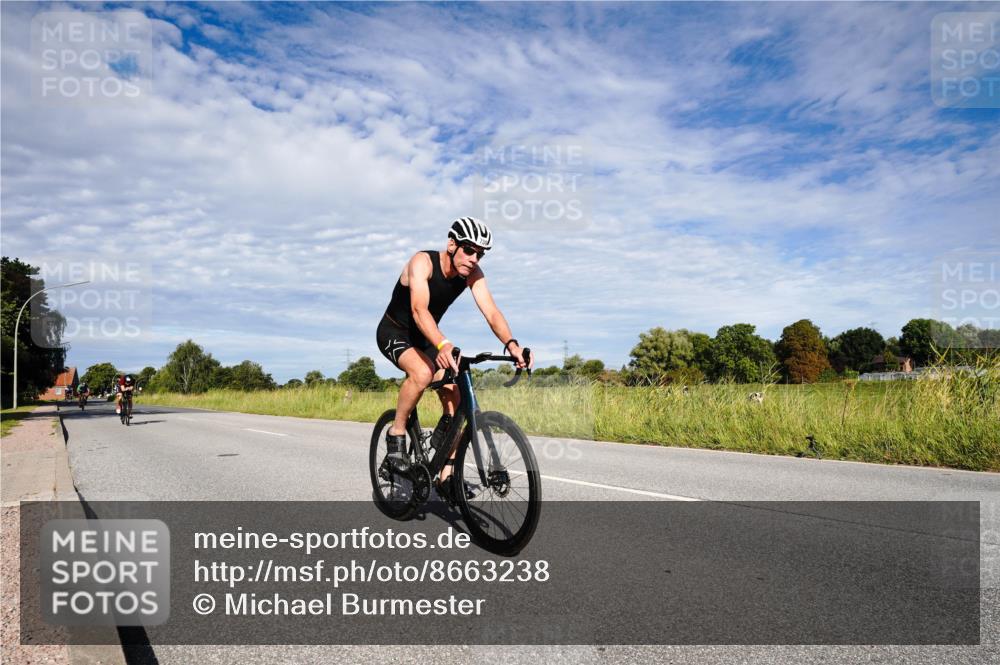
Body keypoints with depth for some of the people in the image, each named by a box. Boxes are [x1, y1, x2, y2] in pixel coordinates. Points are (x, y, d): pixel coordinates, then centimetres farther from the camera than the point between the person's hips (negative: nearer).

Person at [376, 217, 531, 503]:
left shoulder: (473, 273, -13)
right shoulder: (422, 262, -28)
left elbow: (491, 311, -25)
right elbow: (420, 310, -43)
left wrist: (511, 344, -45)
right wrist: (443, 345, -61)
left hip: (425, 339, 6)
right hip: (394, 333, -5)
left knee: (457, 404, -8)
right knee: (422, 372, -38)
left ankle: (446, 476, 5)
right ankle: (396, 433, -14)